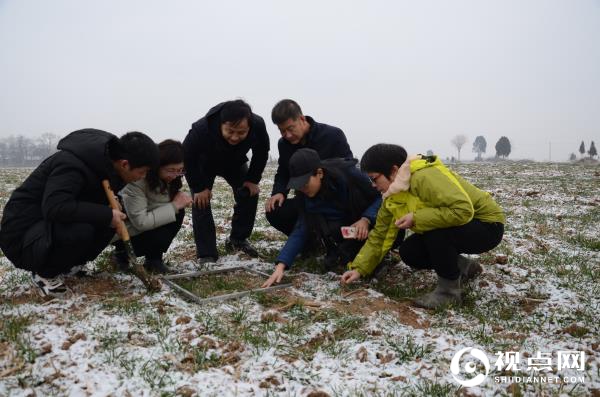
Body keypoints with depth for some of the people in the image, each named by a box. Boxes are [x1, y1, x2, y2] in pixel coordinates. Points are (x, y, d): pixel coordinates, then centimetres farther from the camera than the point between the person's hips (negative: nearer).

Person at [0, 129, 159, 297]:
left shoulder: (106, 160, -2)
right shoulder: (72, 164, -28)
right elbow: (55, 207, -40)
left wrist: (114, 208, -9)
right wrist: (107, 214, -34)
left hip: (54, 225, 8)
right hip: (23, 231, -8)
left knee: (108, 219, -9)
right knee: (81, 230, -34)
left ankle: (67, 264, 7)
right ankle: (45, 273, -6)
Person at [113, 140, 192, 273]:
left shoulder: (168, 178, -12)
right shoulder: (136, 181, -33)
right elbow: (141, 222, -33)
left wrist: (181, 200, -23)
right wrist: (174, 206, -29)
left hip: (148, 226, 7)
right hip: (125, 232, -7)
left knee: (178, 212, -18)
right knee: (160, 236, -31)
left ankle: (154, 258, -2)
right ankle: (123, 252, 1)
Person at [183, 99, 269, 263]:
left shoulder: (258, 125, -35)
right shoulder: (201, 129, -44)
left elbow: (261, 152, -13)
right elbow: (187, 158, -26)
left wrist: (253, 179, -14)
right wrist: (199, 187, -23)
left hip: (235, 163, 3)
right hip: (204, 164, -3)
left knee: (249, 194, -5)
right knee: (201, 202, -15)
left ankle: (238, 239, 15)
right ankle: (206, 254, -7)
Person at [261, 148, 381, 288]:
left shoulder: (349, 174, -27)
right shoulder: (306, 194, -14)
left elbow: (381, 197, -18)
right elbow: (301, 230, -17)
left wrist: (366, 219, -37)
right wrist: (280, 266, -28)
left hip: (371, 220, -3)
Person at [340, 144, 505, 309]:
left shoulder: (425, 177, -30)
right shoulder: (392, 196, -2)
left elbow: (463, 210, -38)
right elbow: (379, 235, 1)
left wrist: (416, 218, -32)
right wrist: (359, 268, -6)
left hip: (487, 225, -8)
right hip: (453, 228, 8)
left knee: (434, 233, -33)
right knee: (408, 252, -6)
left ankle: (450, 288, -11)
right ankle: (463, 267, 13)